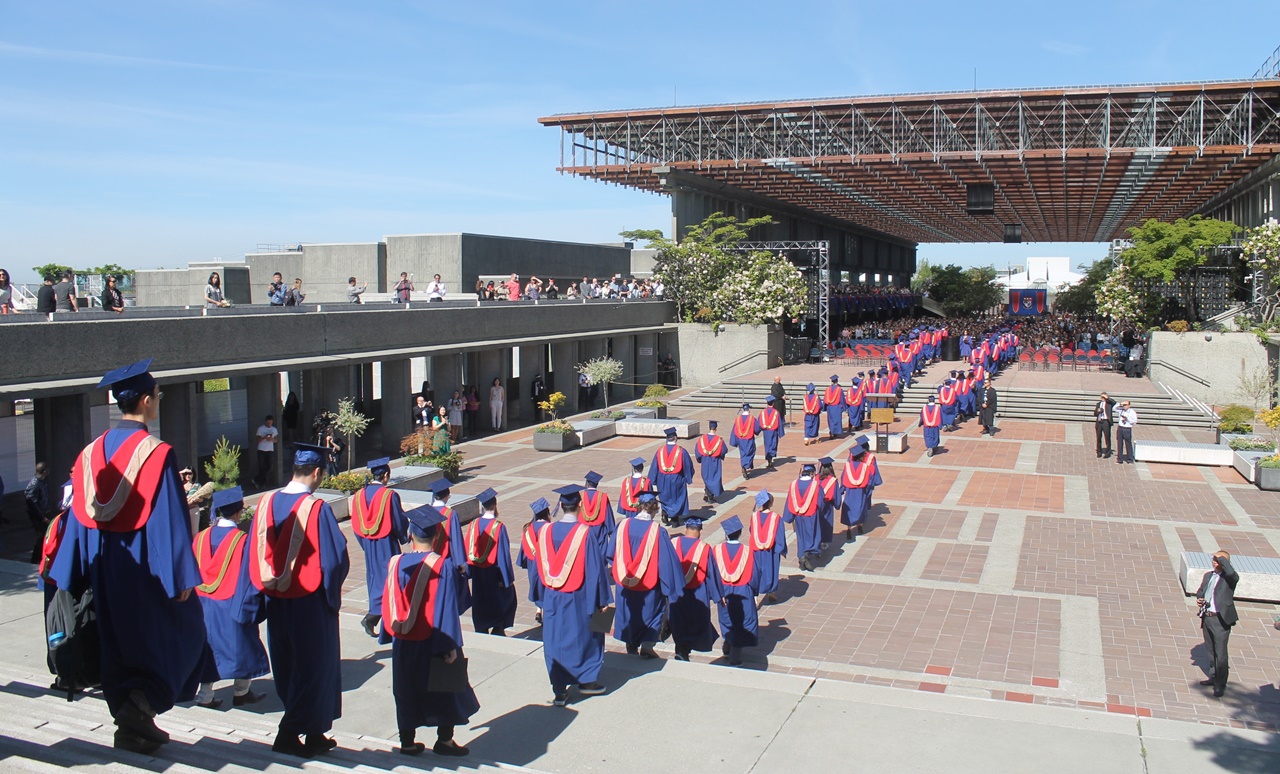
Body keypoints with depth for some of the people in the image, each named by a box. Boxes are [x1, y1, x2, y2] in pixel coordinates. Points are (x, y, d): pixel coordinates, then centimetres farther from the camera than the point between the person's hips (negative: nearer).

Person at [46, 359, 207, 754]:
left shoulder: (92, 453, 3)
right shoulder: (155, 453, -16)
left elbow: (82, 517, 6)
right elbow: (170, 518, -17)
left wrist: (77, 575, 12)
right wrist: (181, 575, -12)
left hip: (107, 569, 6)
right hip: (147, 566, -6)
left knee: (120, 646, 16)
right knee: (178, 635, 10)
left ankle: (132, 723, 23)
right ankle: (140, 706, -6)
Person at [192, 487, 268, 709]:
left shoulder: (201, 538, -1)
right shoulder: (242, 540, -16)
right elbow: (248, 576, -13)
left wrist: (199, 599, 16)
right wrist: (251, 608, -2)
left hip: (204, 606, 5)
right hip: (232, 606, -4)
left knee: (209, 647, 13)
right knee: (242, 646, 11)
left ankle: (205, 695, 13)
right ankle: (241, 692, 20)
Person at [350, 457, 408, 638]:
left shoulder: (359, 494, 0)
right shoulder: (390, 495, -16)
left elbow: (355, 523, 6)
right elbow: (399, 522, -10)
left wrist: (364, 542, 18)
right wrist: (405, 537, 8)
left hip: (368, 543, 6)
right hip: (386, 544, -6)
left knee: (374, 575, 18)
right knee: (388, 576, 0)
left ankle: (376, 613, 29)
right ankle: (372, 616, -14)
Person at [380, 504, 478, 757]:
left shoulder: (396, 563, -4)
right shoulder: (442, 566, -16)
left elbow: (388, 604, 3)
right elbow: (447, 608, -16)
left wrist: (392, 634, 15)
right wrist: (451, 645, -11)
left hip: (404, 643, 4)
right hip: (432, 642, -4)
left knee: (406, 691, 15)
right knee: (444, 688, 13)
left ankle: (407, 743, 22)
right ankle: (444, 740, 19)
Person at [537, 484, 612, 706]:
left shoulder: (546, 531, -4)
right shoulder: (584, 533, -16)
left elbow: (541, 567, 5)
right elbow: (595, 569, -13)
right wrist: (602, 598, -4)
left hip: (552, 598, 3)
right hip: (578, 598, -3)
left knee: (555, 641, 10)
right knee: (585, 636, 17)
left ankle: (559, 691, 11)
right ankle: (586, 680, 26)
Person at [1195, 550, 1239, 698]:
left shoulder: (1229, 578, -10)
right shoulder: (1208, 575, 12)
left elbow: (1232, 573, -34)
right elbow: (1200, 591, 22)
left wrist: (1222, 558, -20)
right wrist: (1198, 599, 0)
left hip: (1221, 619, -7)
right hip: (1206, 618, 7)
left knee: (1221, 653, -2)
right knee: (1211, 651, 18)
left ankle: (1221, 684, 9)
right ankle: (1214, 677, 32)